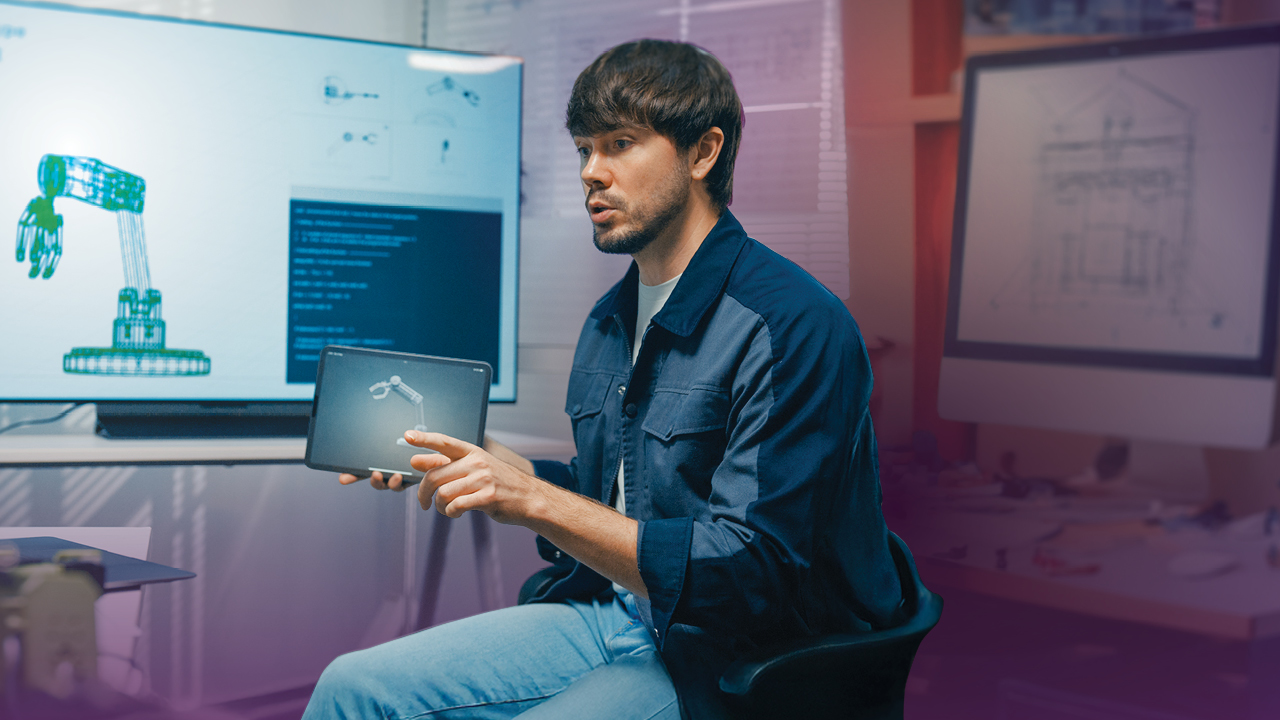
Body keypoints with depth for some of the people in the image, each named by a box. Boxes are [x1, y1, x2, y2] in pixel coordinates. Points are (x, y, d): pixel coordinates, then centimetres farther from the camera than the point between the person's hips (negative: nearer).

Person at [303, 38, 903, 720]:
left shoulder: (795, 325, -19)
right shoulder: (608, 322, 10)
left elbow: (746, 571, -24)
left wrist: (535, 500, -25)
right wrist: (475, 461, 8)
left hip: (728, 663, -8)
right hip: (612, 614, 8)